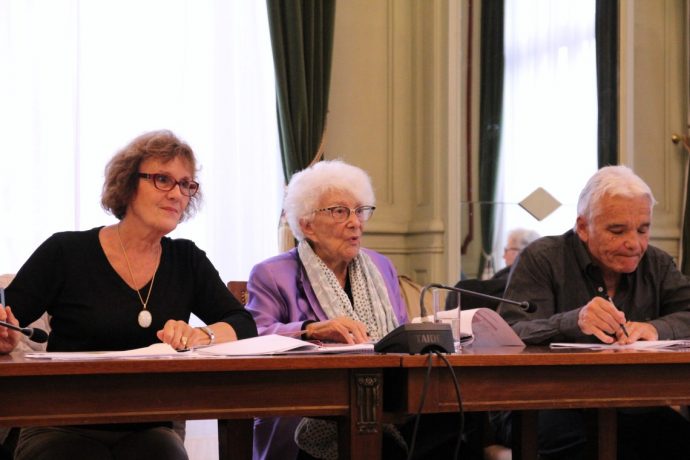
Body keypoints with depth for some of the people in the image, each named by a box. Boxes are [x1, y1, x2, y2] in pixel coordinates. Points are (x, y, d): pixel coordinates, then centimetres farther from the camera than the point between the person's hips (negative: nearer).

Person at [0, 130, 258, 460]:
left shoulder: (187, 260, 10)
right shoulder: (65, 251, -1)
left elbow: (243, 324, 4)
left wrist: (201, 336, -16)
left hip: (146, 432, 3)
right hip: (63, 429, -3)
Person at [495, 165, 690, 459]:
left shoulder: (657, 264, 15)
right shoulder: (541, 259, -1)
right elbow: (508, 336, -14)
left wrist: (657, 328, -21)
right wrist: (573, 322, -33)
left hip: (629, 412, 4)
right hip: (550, 409, -4)